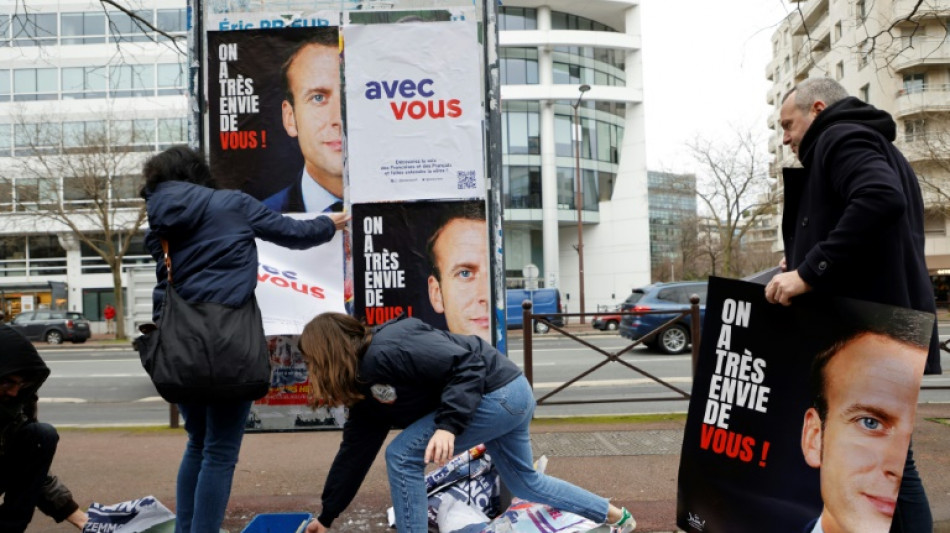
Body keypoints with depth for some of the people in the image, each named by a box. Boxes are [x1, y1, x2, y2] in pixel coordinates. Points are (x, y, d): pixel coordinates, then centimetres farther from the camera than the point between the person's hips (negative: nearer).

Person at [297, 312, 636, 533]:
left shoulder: (386, 352, -21)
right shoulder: (366, 385, 9)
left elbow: (467, 364, -23)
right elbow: (355, 450, 16)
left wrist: (448, 425, -30)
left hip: (499, 393, -10)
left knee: (403, 455, -10)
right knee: (524, 482, 25)